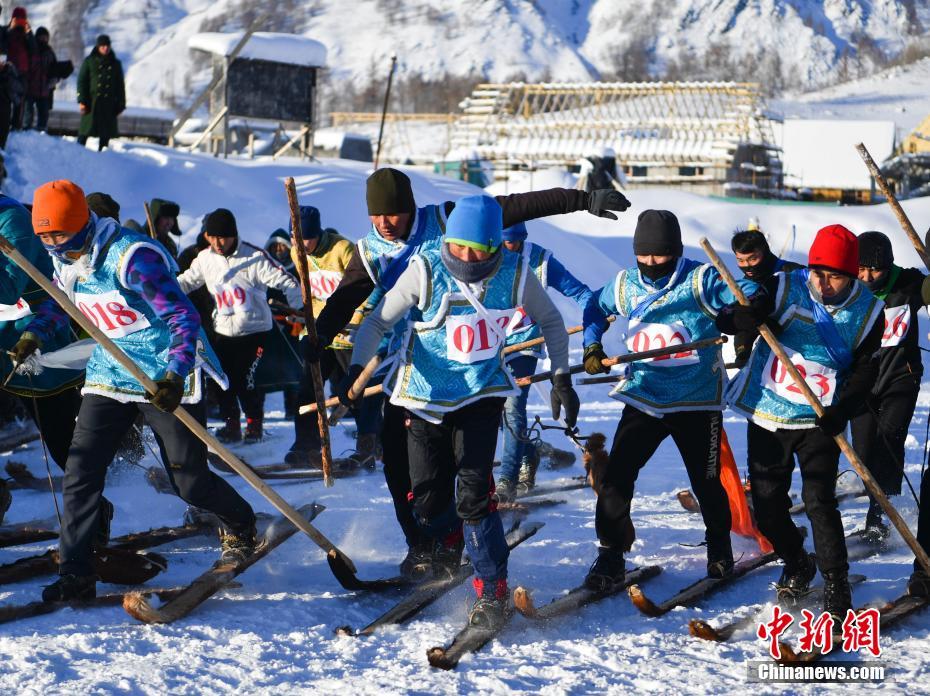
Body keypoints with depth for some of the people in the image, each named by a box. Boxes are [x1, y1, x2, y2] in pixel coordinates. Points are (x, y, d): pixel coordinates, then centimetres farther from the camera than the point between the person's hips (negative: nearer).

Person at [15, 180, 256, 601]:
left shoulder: (131, 257, -23)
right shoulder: (65, 262, 2)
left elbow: (184, 318, -25)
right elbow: (58, 303, 27)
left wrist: (175, 375, -36)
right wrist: (34, 333, 9)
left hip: (166, 380, -6)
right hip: (109, 377, 7)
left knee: (189, 482, 2)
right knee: (80, 474, -8)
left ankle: (241, 526, 32)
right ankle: (75, 575, -2)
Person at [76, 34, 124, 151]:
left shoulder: (115, 64, 13)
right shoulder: (89, 61, 4)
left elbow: (120, 85, 15)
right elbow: (81, 81, 2)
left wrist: (121, 104, 10)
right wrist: (82, 100, -8)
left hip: (109, 104, 3)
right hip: (92, 101, -3)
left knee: (106, 134, 2)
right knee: (85, 131, -6)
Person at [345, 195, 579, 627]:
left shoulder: (515, 275, -11)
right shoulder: (426, 271, -16)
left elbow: (550, 321, 7)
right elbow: (379, 320, -9)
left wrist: (561, 378, 2)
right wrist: (356, 368, -23)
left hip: (481, 394, 0)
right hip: (426, 396, 1)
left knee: (473, 493, -17)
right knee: (429, 499, 4)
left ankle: (492, 591, -7)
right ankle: (449, 544, 39)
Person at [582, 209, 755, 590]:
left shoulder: (700, 280, -10)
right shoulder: (625, 285, 3)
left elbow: (749, 294, -13)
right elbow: (595, 308, 22)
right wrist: (592, 347, 9)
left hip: (697, 402, -2)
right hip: (643, 398, 3)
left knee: (706, 481, 8)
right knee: (616, 474, -9)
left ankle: (719, 547, 34)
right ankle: (610, 556, 1)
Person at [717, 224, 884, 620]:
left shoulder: (867, 312, -5)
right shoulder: (784, 289, -9)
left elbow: (865, 371, 0)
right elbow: (724, 320, -9)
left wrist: (843, 411, -17)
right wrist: (751, 315, -32)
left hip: (819, 422, -1)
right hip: (766, 413, 1)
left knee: (819, 501, -13)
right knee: (766, 504, 6)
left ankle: (836, 584, 1)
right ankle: (796, 566, 32)